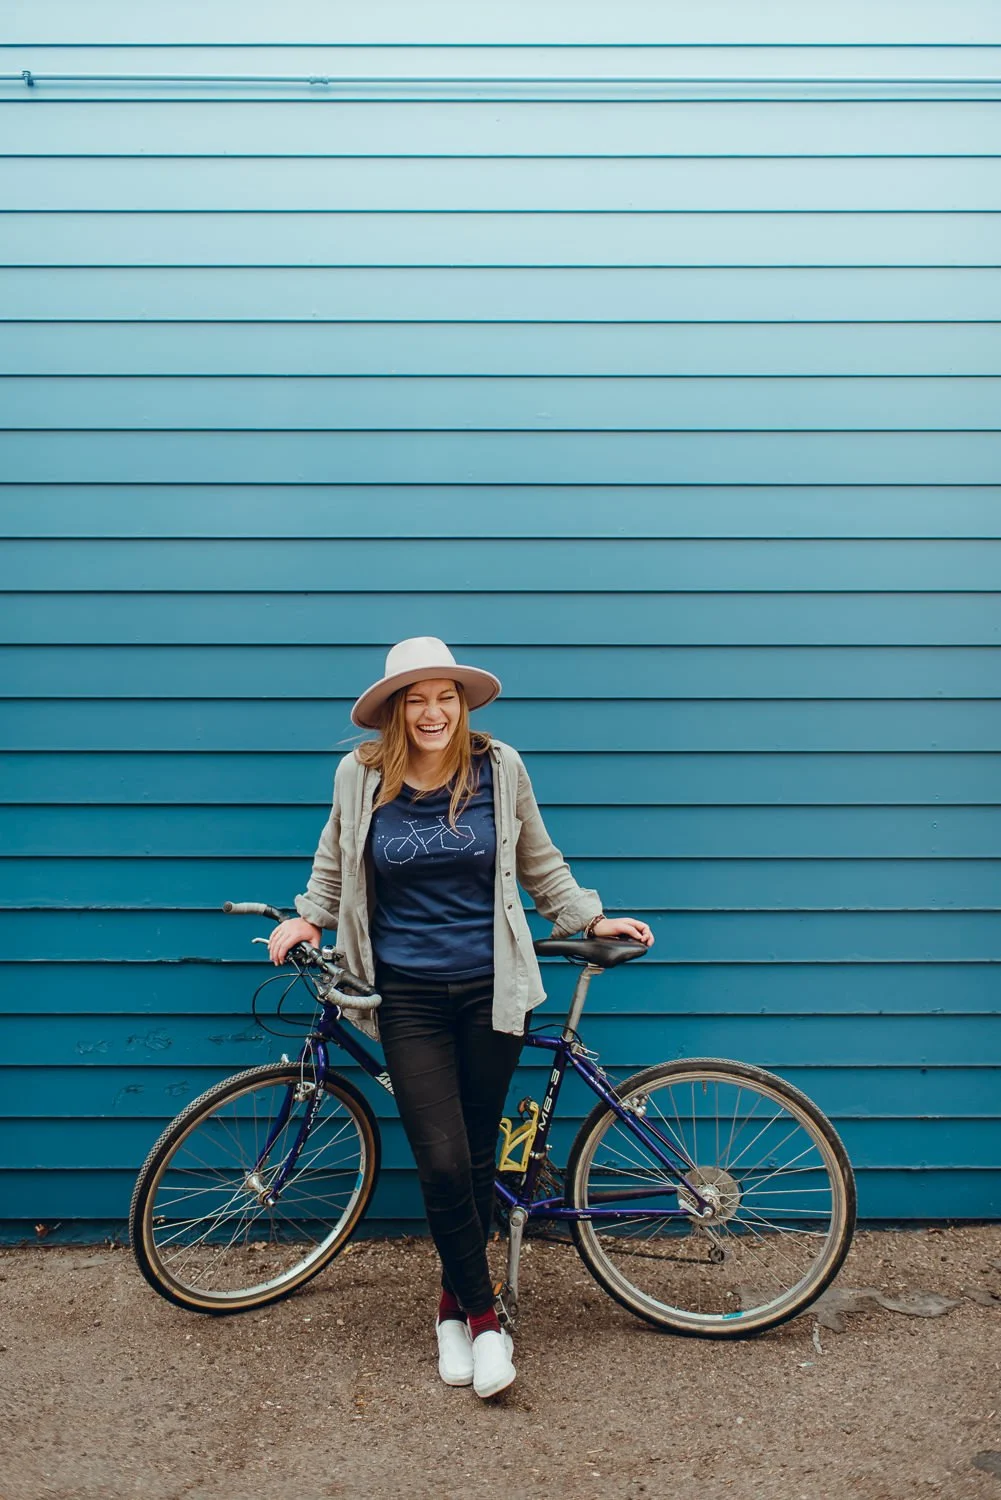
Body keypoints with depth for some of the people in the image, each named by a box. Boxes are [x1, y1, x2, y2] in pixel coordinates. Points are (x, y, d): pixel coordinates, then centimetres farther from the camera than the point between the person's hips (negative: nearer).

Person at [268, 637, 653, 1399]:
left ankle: (456, 1301, 33)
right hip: (409, 995, 0)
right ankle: (483, 1314, 17)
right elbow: (335, 865, 16)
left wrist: (591, 918, 7)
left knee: (478, 1156, 10)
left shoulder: (499, 768, -2)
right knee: (442, 1163, -5)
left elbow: (540, 863, 11)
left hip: (490, 988, 1)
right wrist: (308, 918, 5)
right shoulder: (361, 777, -2)